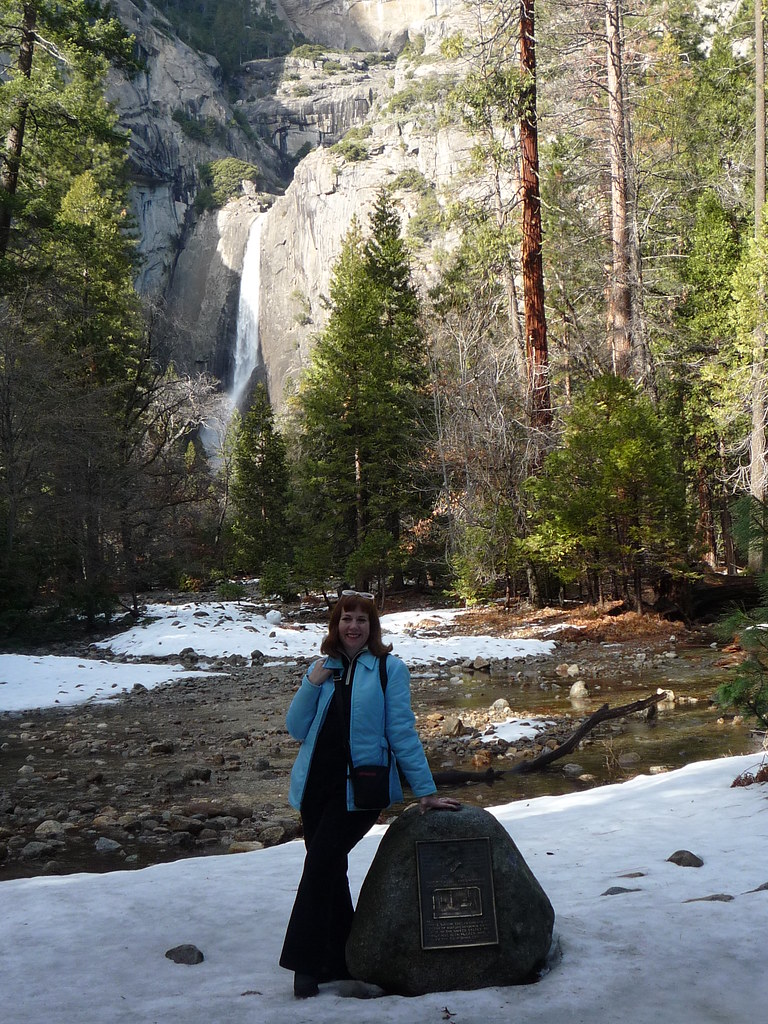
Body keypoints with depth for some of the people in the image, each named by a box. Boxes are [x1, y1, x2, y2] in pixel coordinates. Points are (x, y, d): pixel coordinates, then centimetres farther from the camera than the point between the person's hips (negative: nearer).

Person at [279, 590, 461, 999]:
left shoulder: (388, 668, -4)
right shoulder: (323, 668, 9)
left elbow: (402, 731, -4)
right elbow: (296, 729, 6)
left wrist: (425, 790, -6)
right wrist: (311, 685, -9)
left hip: (359, 788, -5)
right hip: (316, 784, 5)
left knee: (319, 868, -11)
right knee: (329, 872, 11)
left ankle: (305, 964, 1)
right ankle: (337, 961, 24)